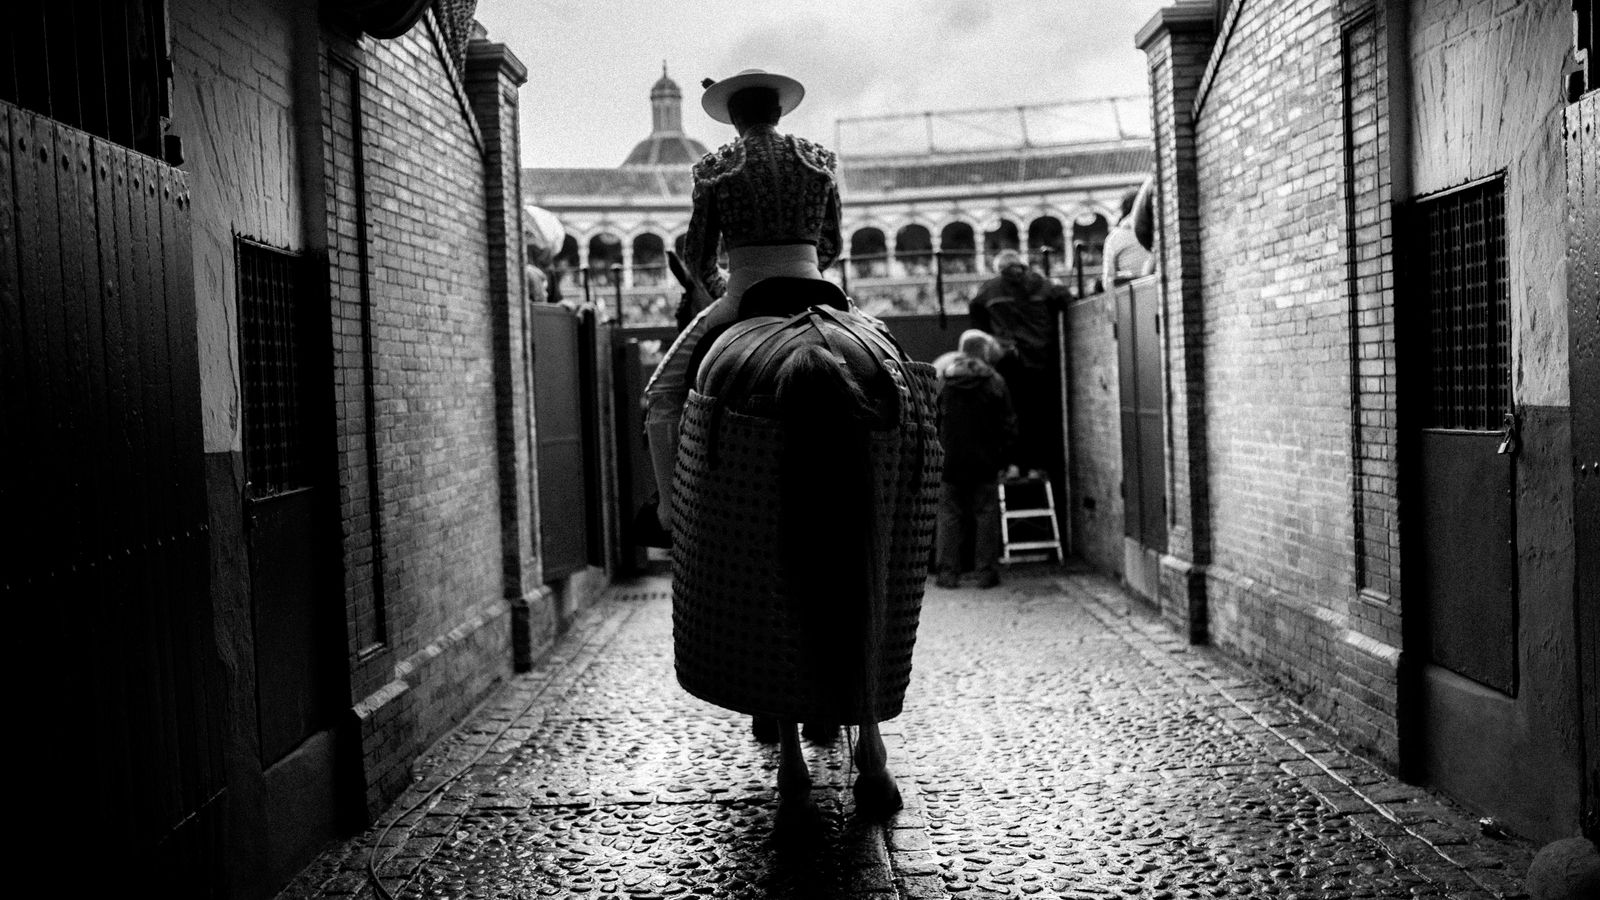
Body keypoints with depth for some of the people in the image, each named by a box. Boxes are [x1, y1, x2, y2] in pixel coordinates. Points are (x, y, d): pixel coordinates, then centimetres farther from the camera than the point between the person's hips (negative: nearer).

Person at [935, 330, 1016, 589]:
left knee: (949, 515, 6)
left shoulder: (941, 380, 0)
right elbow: (1008, 426, -3)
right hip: (985, 463, -1)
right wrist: (1002, 458, 5)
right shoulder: (994, 382, -4)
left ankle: (948, 573, 6)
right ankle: (986, 572, 6)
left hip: (949, 462, 1)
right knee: (986, 515, 6)